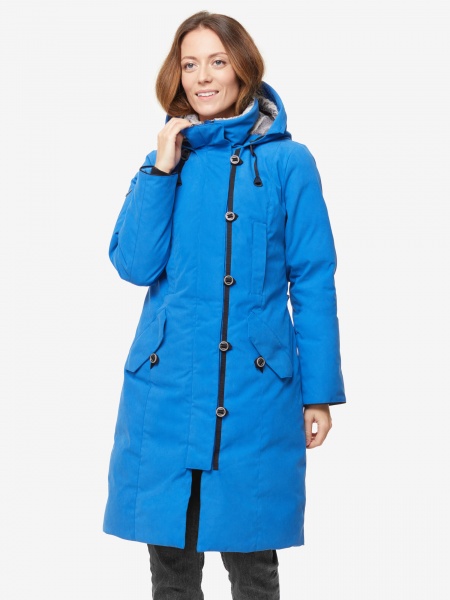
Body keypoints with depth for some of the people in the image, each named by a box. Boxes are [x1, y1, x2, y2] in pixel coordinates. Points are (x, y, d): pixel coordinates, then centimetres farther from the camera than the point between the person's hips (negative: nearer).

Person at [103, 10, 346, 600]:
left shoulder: (287, 161, 0)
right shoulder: (165, 159, 10)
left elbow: (313, 283, 0)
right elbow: (133, 265, -2)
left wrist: (319, 393, -2)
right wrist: (162, 169, -7)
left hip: (255, 392, -2)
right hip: (164, 387, 3)